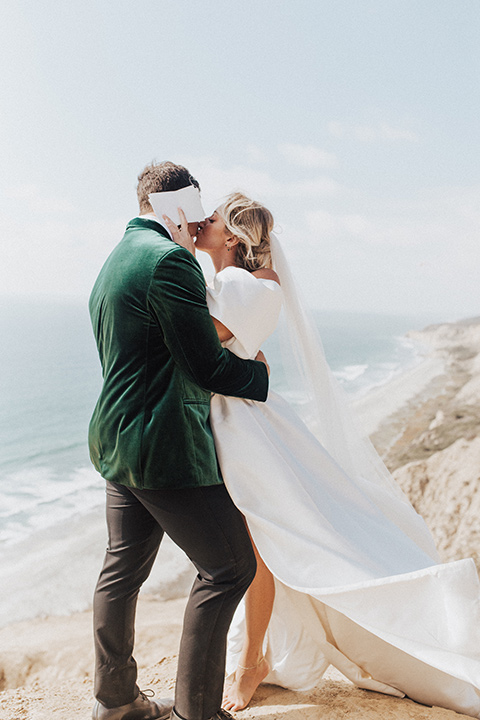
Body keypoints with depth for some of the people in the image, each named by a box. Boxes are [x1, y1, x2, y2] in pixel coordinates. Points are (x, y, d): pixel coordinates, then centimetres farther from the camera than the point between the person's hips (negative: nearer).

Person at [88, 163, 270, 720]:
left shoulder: (114, 262, 16)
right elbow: (206, 365, -18)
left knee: (123, 569, 18)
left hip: (117, 440, 10)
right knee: (229, 567, 3)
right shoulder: (170, 259, -16)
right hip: (165, 446, -10)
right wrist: (260, 374, 0)